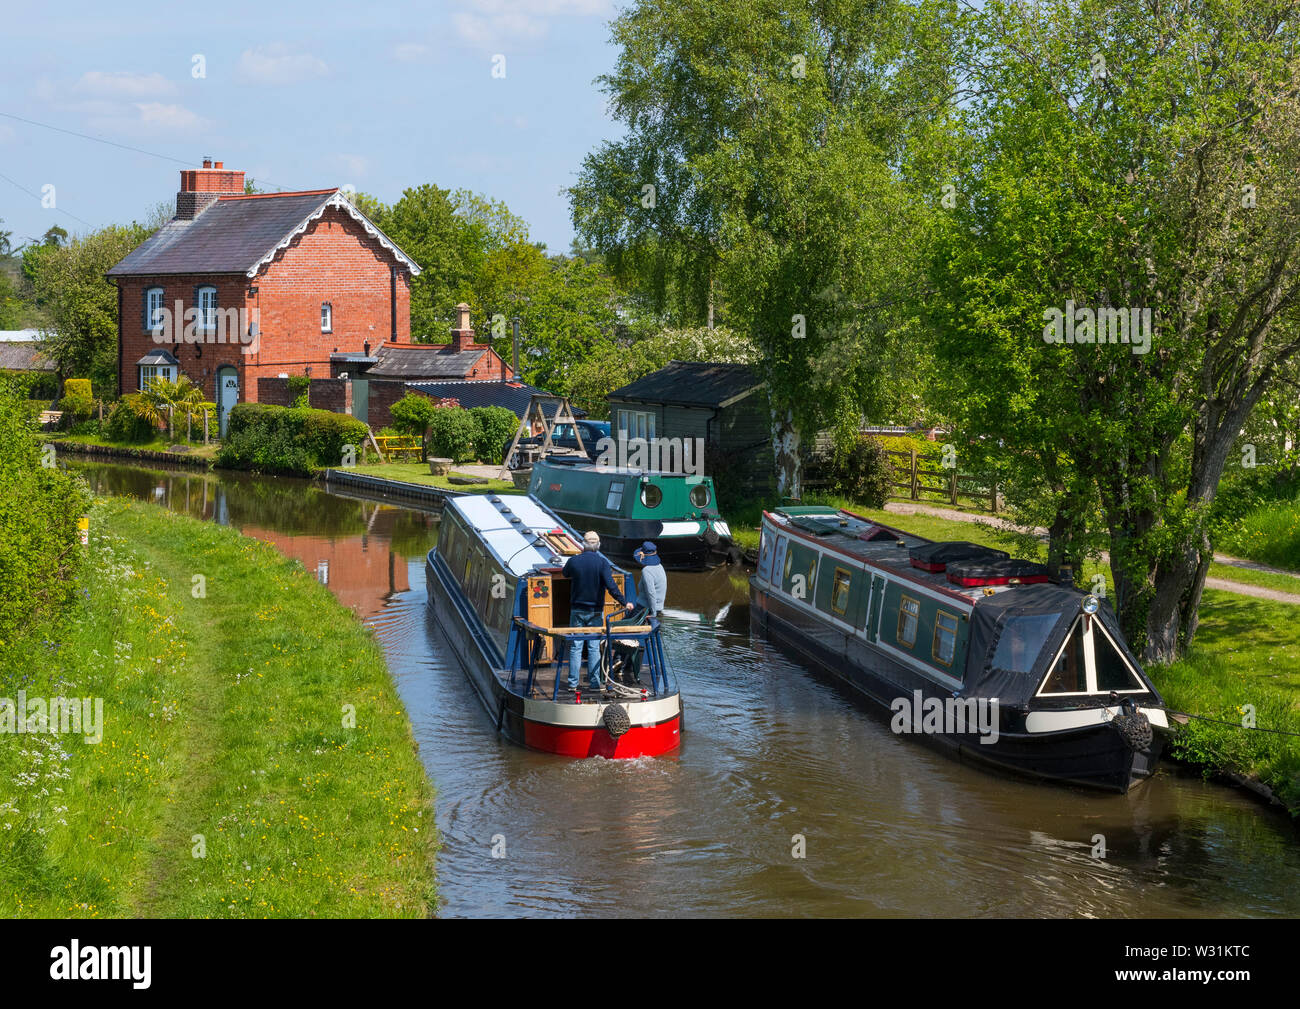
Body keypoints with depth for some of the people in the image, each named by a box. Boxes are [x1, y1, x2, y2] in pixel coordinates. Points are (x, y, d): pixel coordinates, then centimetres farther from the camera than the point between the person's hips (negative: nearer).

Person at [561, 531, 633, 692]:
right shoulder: (602, 562, -10)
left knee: (575, 647, 5)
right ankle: (594, 683, 3)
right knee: (594, 647, 4)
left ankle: (573, 683, 5)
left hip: (577, 610, 1)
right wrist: (625, 602, -9)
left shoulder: (573, 561, -5)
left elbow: (565, 574, 17)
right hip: (595, 612, -1)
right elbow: (611, 586, -17)